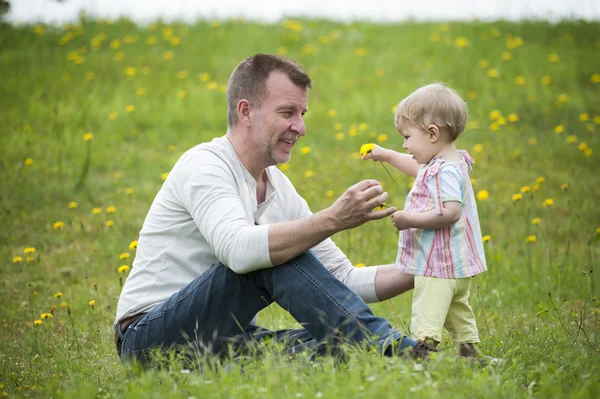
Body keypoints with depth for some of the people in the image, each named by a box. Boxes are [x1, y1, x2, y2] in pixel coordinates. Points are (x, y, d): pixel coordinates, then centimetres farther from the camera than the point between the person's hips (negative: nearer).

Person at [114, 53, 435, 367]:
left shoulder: (281, 190, 12)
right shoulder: (203, 166, -13)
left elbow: (345, 280, 11)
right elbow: (239, 249, -34)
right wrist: (334, 220, -35)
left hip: (226, 339, 7)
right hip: (153, 340, -7)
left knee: (334, 345, -21)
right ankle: (390, 347, -29)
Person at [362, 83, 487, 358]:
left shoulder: (445, 171, -21)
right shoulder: (452, 163, 12)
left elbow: (451, 212, -33)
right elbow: (419, 168, 33)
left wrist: (410, 219, -26)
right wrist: (386, 155, 34)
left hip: (438, 266, -11)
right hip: (458, 264, 11)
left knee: (425, 324, -16)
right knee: (458, 314, 22)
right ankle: (469, 354, 29)